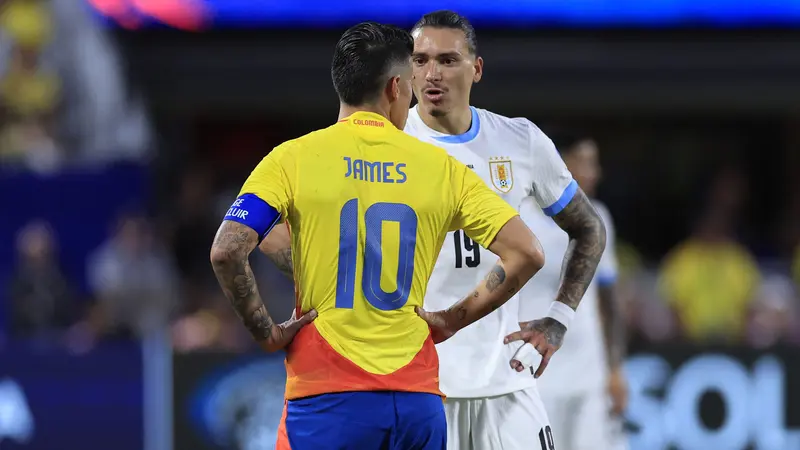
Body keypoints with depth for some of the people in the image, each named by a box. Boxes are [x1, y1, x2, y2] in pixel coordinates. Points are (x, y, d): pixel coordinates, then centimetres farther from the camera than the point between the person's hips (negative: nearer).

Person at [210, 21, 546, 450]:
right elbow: (525, 253, 3)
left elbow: (226, 252, -12)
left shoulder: (294, 158, 0)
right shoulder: (440, 166, 6)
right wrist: (453, 319, 9)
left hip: (327, 397, -2)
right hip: (416, 398, 2)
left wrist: (267, 332, -1)